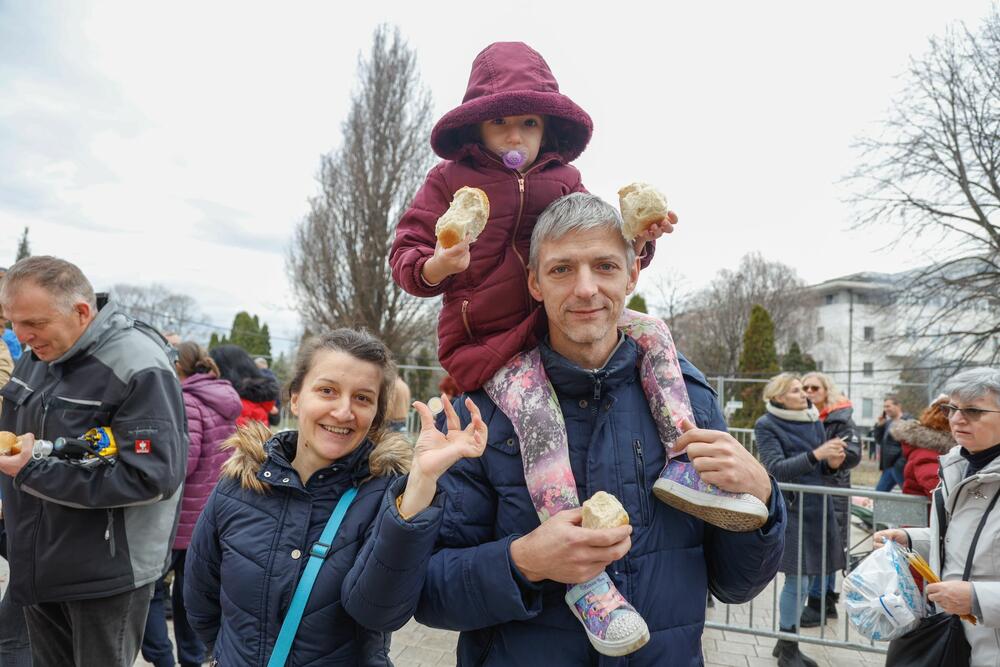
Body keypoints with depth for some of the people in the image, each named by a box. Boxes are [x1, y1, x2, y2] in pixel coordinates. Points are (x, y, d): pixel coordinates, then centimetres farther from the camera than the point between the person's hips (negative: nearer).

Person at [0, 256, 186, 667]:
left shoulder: (139, 369, -21)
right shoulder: (38, 356, 5)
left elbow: (152, 478, -26)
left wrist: (34, 471, -24)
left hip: (109, 573, -7)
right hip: (38, 567, 8)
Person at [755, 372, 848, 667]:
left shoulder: (814, 421, 10)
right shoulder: (767, 425, -8)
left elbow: (820, 468, 16)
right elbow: (776, 469, -17)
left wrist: (832, 463, -7)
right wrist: (815, 454, -26)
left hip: (817, 507, 6)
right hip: (790, 510, -6)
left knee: (798, 580, 12)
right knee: (797, 581, -4)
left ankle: (786, 642, 27)